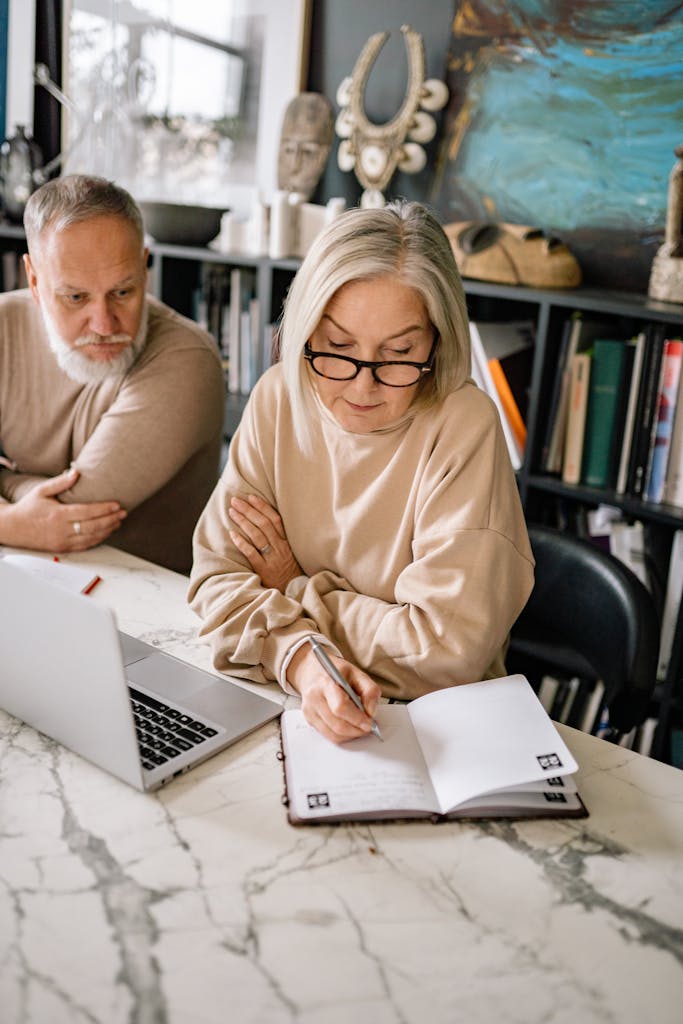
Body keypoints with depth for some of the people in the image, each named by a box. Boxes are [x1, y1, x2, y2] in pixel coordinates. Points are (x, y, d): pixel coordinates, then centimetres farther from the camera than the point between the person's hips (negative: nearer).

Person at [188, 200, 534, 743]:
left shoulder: (462, 427, -17)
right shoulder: (277, 398, -3)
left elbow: (449, 647, -21)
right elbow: (219, 574, -4)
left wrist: (296, 591, -9)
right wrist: (300, 656, -24)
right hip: (285, 702, 3)